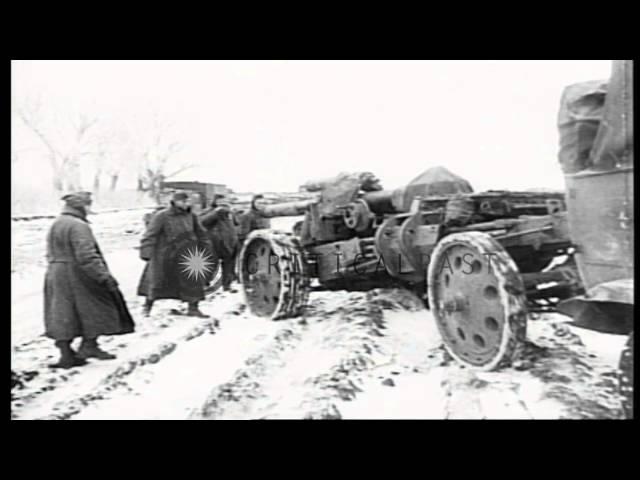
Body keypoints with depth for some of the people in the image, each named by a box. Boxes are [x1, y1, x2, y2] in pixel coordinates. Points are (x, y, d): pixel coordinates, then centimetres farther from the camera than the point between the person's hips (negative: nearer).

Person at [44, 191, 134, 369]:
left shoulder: (54, 225, 15)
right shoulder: (78, 226, -15)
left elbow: (51, 254, 20)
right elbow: (86, 256, -23)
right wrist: (104, 276, -22)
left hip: (55, 275, 9)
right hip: (76, 275, -9)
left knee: (62, 314, 8)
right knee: (93, 308, 6)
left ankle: (66, 354, 12)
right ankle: (89, 345, 9)